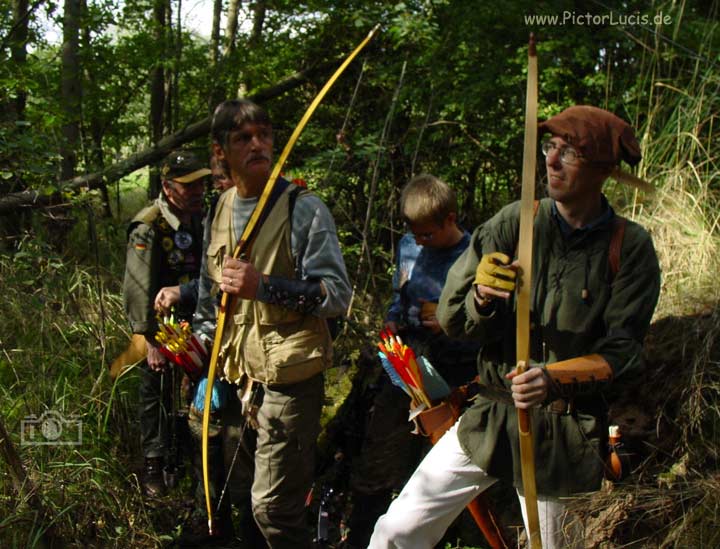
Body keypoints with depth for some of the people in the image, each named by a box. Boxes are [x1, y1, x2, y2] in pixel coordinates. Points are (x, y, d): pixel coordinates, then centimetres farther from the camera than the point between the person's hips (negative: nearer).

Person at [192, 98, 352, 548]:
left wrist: (265, 286, -23)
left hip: (289, 380, -6)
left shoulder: (304, 209, -10)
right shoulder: (220, 212, 9)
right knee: (241, 495, 18)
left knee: (273, 507, -3)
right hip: (238, 377, 7)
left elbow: (337, 294, -15)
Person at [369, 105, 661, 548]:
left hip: (566, 431, -1)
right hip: (492, 415, 2)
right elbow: (452, 316, -5)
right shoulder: (516, 222, -4)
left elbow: (622, 350, -7)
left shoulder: (631, 247, -7)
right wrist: (481, 299, -28)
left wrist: (557, 378, -24)